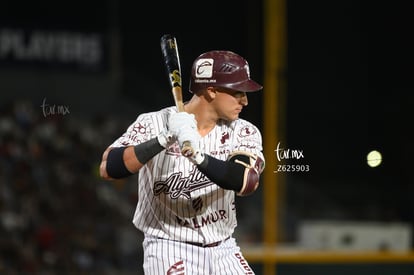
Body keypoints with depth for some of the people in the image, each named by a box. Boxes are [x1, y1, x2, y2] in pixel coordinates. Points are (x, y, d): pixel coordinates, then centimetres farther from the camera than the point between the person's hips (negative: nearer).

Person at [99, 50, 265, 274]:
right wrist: (164, 140, -35)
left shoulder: (243, 133, -2)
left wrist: (197, 155, -37)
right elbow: (107, 169, -23)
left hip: (223, 250, 5)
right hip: (170, 247, -4)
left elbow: (246, 182, -21)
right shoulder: (154, 124, -11)